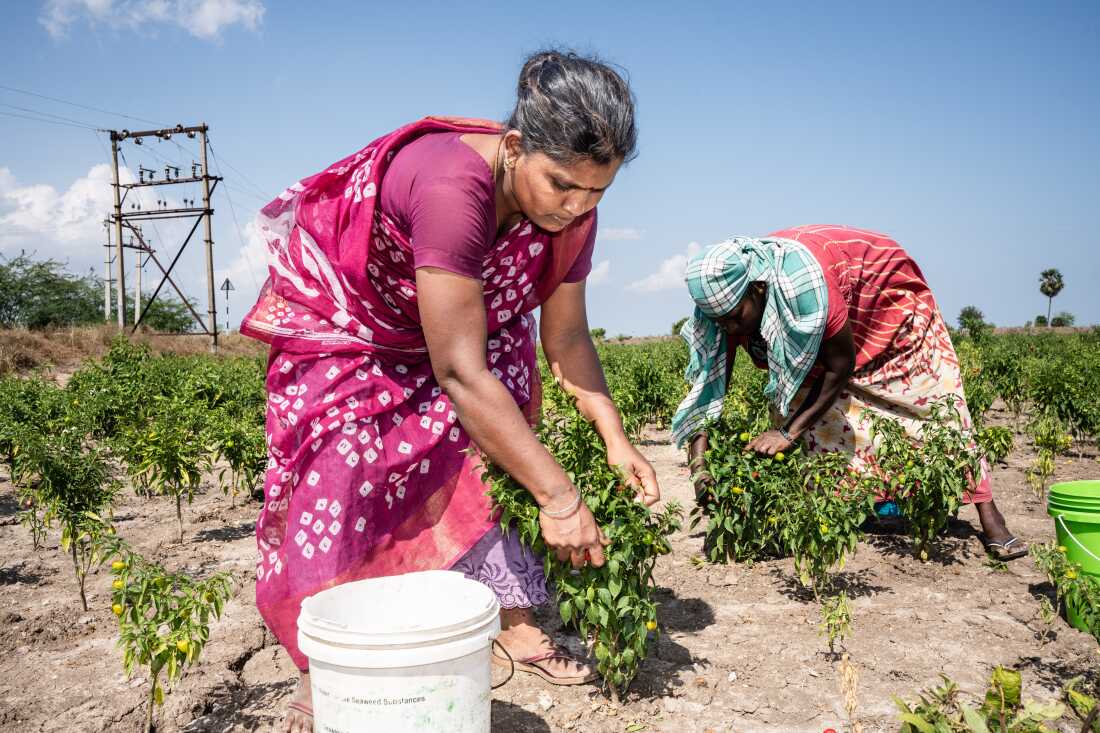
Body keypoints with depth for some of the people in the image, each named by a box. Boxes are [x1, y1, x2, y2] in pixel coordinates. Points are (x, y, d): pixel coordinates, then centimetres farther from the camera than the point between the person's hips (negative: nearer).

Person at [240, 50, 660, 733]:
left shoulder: (571, 211, -19)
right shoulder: (451, 185, -43)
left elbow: (567, 337, -8)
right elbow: (460, 374, -42)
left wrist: (616, 439, -22)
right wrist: (560, 498, -38)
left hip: (456, 321, 6)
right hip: (339, 314, -6)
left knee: (494, 454, -6)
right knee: (343, 477, -13)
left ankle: (516, 620, 8)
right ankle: (317, 670, 4)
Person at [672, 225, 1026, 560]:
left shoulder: (802, 279, -45)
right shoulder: (728, 296, -27)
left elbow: (841, 365, -34)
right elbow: (707, 386, -26)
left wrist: (788, 433, -38)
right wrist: (699, 467, -37)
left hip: (884, 292, -5)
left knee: (935, 402, -5)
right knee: (798, 396, -9)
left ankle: (989, 516, 6)